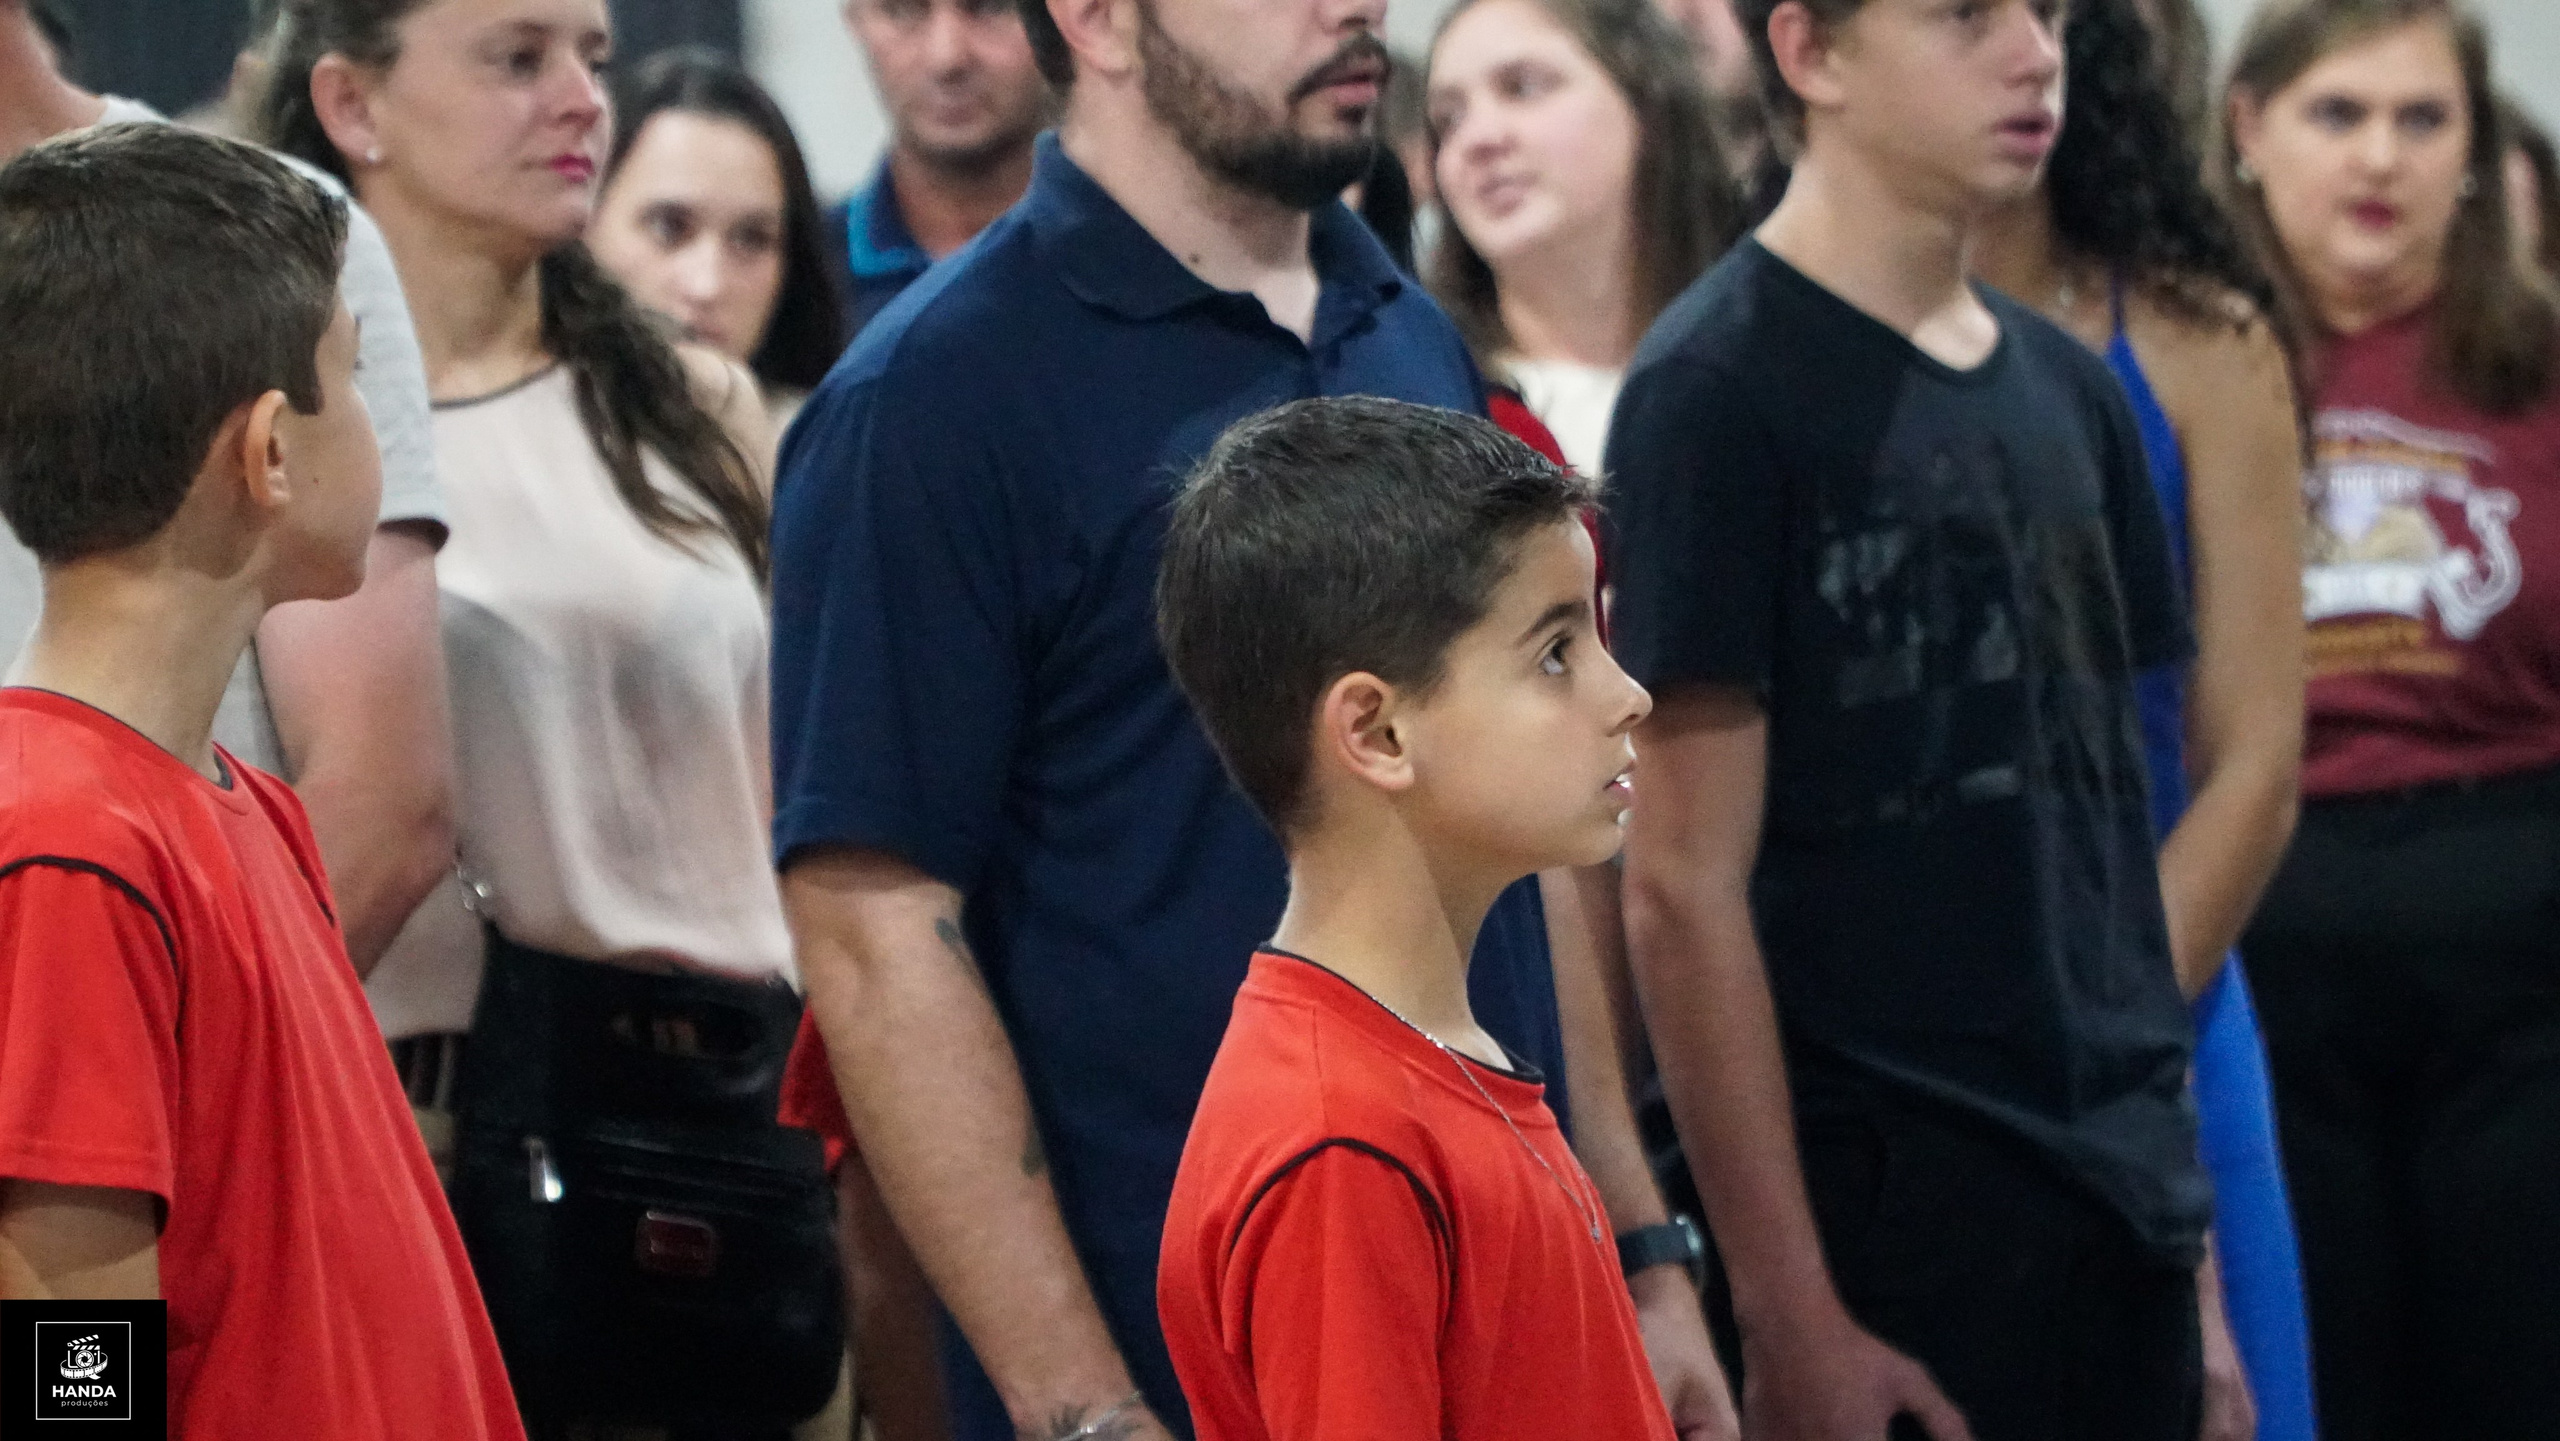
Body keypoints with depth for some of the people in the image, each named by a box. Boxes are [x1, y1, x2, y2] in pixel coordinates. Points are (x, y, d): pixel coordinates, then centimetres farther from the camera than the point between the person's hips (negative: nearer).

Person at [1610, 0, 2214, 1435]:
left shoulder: (2069, 390, 12)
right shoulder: (1718, 393, -9)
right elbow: (1686, 891, -12)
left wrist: (2184, 1226, 11)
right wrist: (1791, 1320, -16)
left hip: (2122, 1213, 6)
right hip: (1895, 1220, -6)